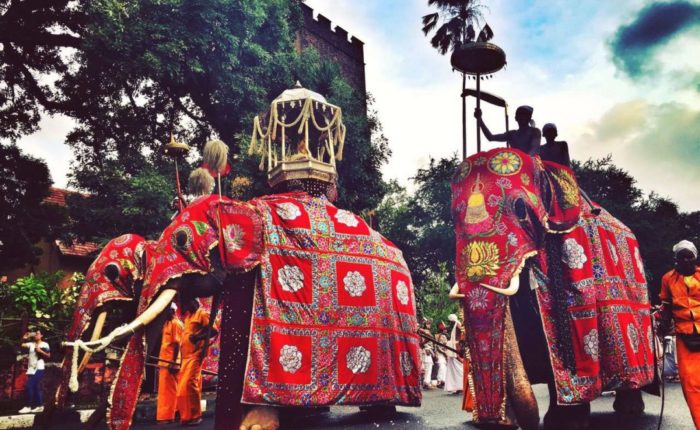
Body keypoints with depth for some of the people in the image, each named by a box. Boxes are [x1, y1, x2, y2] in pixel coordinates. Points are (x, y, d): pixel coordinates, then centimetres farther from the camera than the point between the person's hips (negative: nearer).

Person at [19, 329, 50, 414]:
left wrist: (40, 351, -17)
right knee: (35, 387, 11)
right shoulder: (31, 344, 13)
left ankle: (28, 406, -9)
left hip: (39, 368, -7)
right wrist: (24, 338, 2)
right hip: (31, 368, 7)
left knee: (29, 386, -13)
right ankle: (39, 406, 19)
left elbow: (48, 355, -7)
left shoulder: (44, 344, -3)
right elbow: (22, 345, 16)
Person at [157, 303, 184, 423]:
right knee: (164, 390, 12)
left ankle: (167, 416, -2)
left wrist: (173, 362, -21)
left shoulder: (175, 323, -11)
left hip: (170, 362, -9)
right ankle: (165, 415, 17)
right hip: (164, 361, 9)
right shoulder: (167, 323, 18)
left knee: (168, 390, -6)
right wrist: (161, 360, 18)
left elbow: (177, 344, -17)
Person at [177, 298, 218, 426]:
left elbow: (214, 330, -9)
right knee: (183, 386, 8)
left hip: (195, 355, -8)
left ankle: (194, 416, -7)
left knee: (189, 384, -13)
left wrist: (198, 337, -21)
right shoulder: (187, 316, 22)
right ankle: (187, 415, 15)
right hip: (186, 356, 8)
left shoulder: (201, 313, -2)